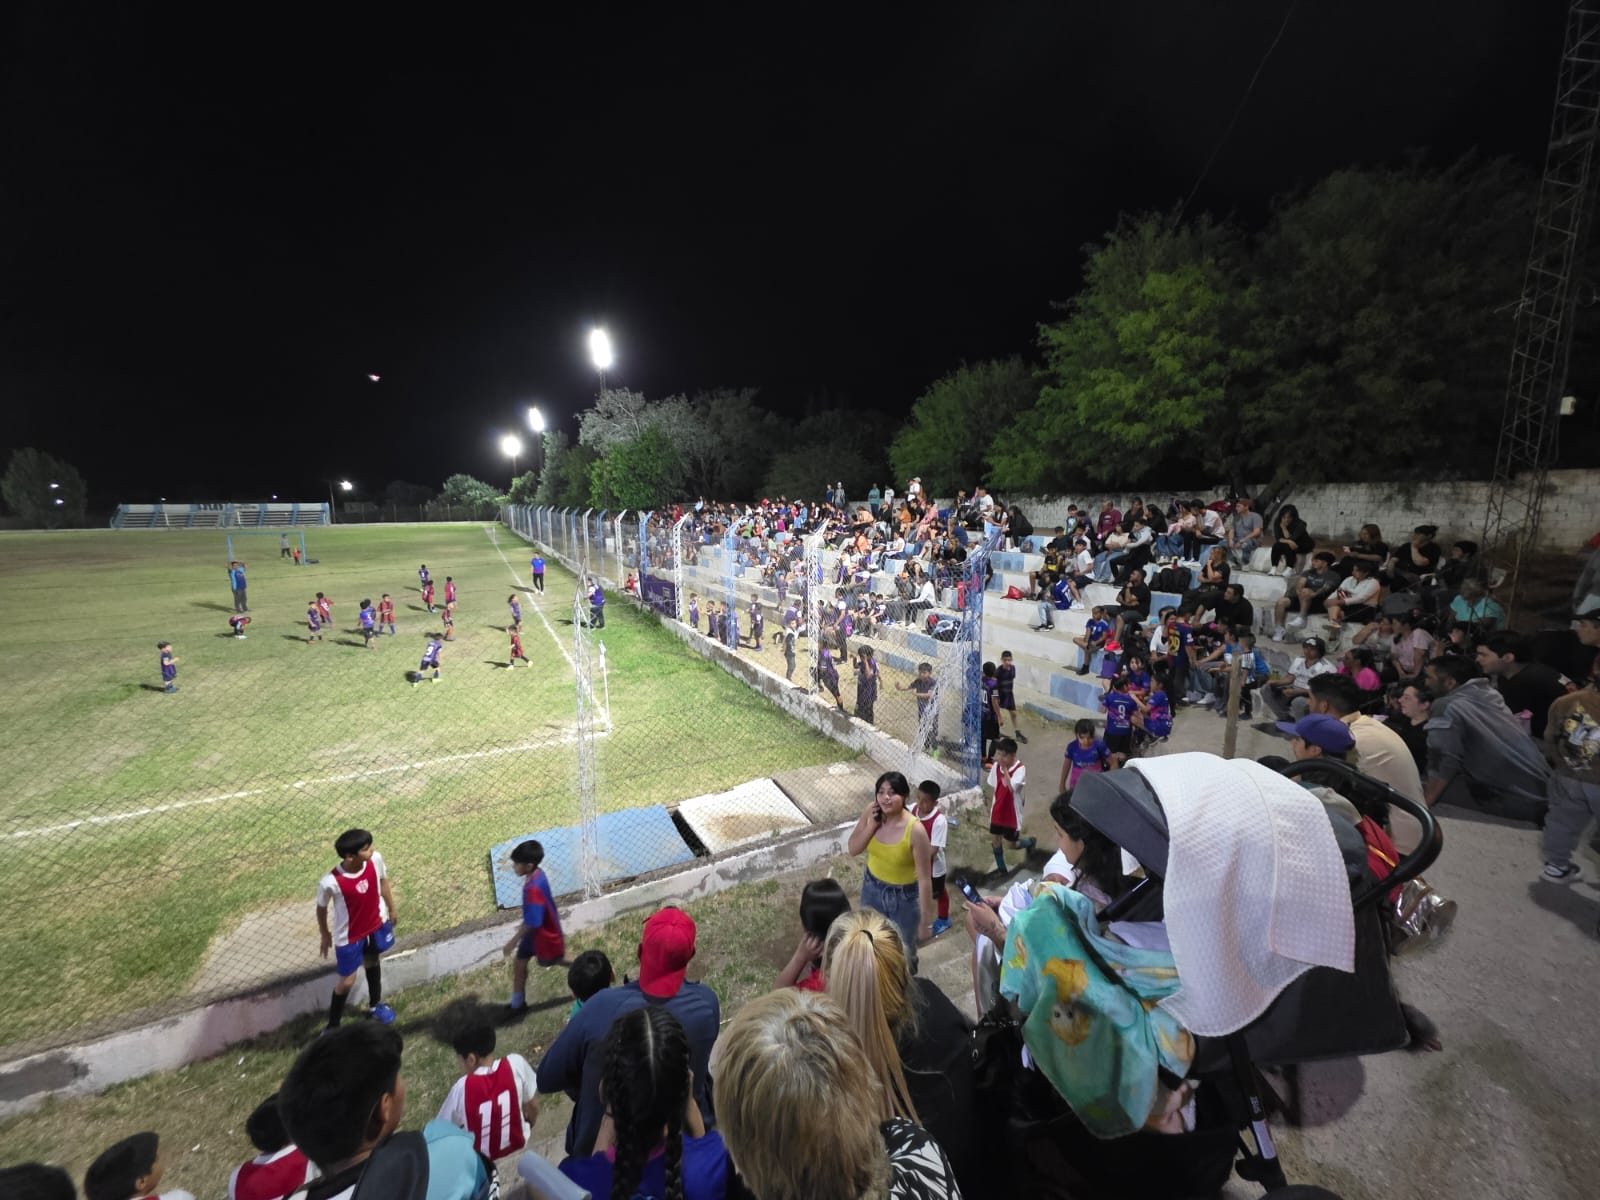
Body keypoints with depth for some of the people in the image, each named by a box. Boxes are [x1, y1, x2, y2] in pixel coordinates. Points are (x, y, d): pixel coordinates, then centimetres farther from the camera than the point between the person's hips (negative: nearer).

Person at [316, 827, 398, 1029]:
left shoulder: (376, 859, -26)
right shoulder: (330, 883, -35)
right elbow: (321, 908, -13)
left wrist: (391, 910, 8)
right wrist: (325, 935, 3)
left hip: (376, 924, 4)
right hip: (349, 936, -4)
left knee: (373, 961, 28)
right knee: (347, 981, 12)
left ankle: (376, 1004, 53)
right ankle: (332, 1025, 41)